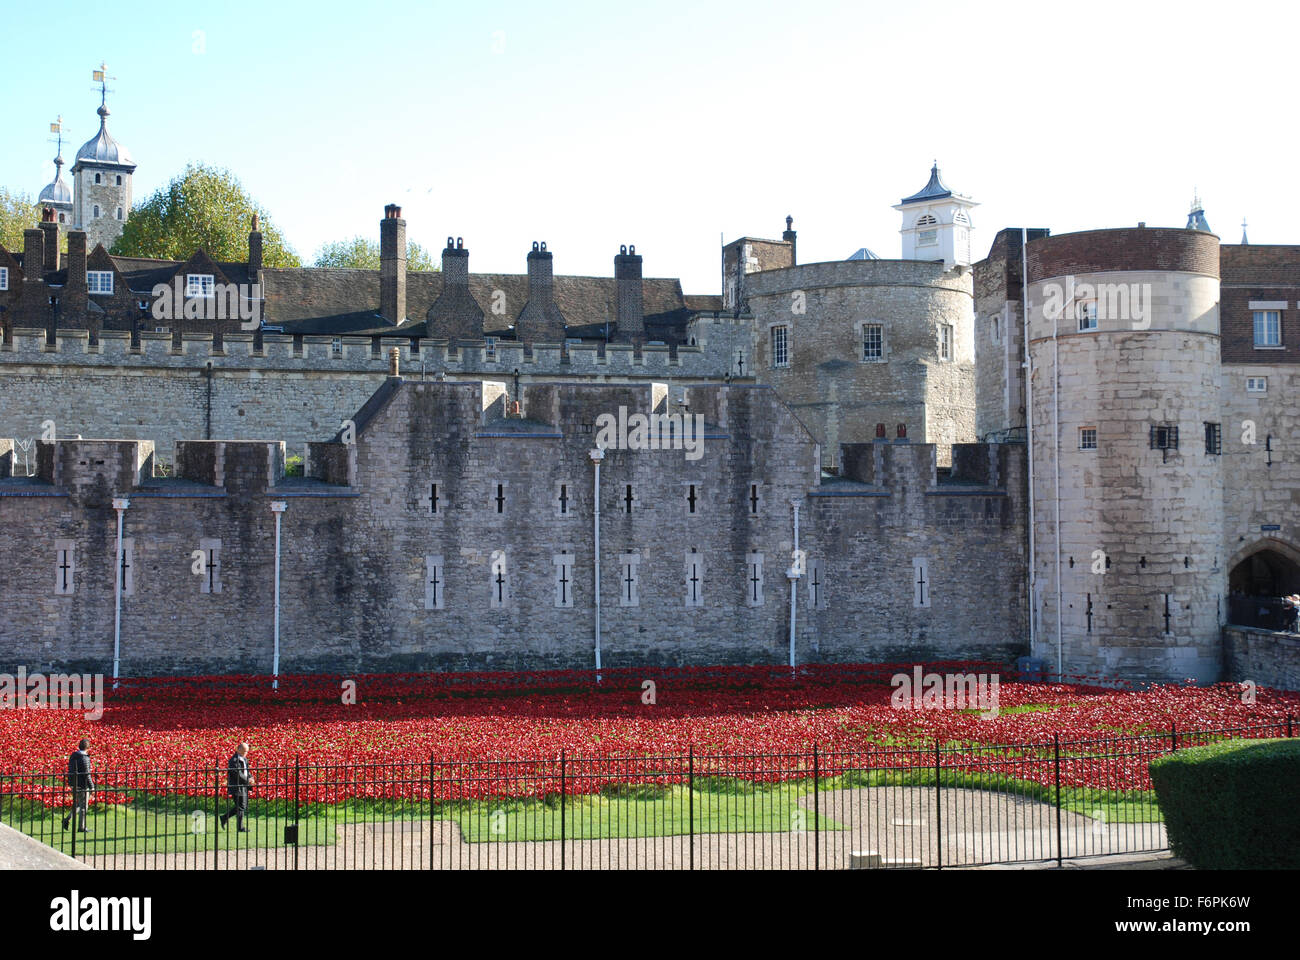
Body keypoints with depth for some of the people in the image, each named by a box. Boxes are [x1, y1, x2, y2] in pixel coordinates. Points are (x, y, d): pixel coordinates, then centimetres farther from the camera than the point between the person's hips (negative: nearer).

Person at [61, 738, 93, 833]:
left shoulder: (73, 757, 7)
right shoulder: (84, 758, -18)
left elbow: (70, 770, 15)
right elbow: (86, 774, -19)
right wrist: (91, 786, -12)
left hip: (73, 784, 8)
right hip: (82, 785, -8)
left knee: (79, 804, 21)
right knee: (83, 805, 3)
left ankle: (67, 819, 7)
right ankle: (81, 827, 8)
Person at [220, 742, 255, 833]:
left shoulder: (244, 759, 14)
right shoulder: (234, 760, -16)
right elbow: (237, 773, -22)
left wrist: (251, 777, 1)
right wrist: (247, 780, -20)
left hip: (243, 786, 10)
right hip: (236, 787, -10)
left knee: (243, 805, 14)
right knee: (241, 806, -4)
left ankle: (224, 818, 24)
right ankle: (240, 827, 5)